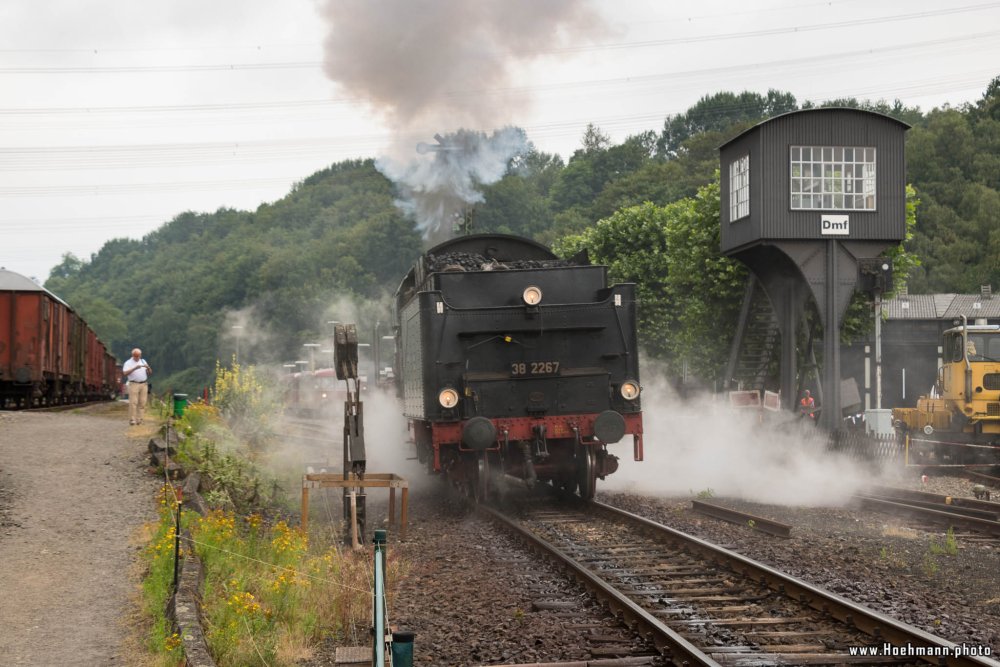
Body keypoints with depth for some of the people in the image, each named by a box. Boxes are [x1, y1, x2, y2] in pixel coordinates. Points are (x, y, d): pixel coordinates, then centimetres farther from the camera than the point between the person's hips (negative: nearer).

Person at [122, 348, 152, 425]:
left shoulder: (143, 361, 13)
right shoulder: (128, 363, -1)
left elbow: (150, 373, 8)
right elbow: (125, 373, -18)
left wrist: (148, 367, -14)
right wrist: (135, 368, -29)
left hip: (144, 384, 4)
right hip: (133, 384, -4)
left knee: (142, 403, 0)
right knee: (133, 403, -10)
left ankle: (139, 419, 3)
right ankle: (132, 420, -9)